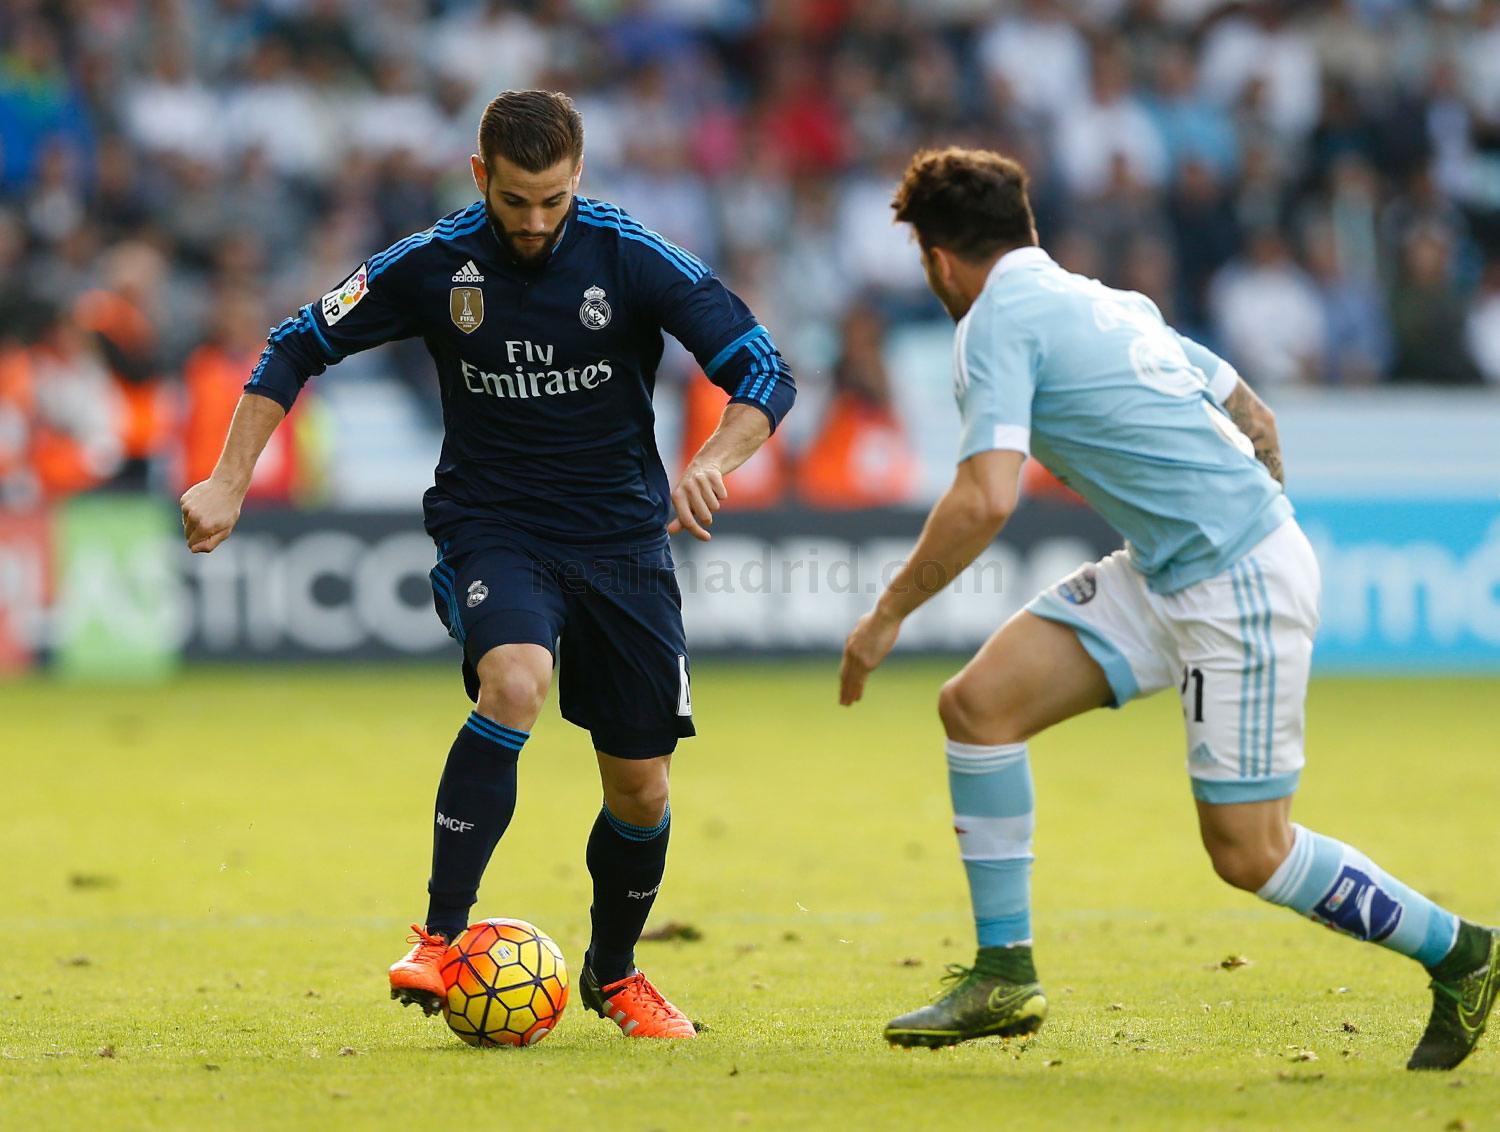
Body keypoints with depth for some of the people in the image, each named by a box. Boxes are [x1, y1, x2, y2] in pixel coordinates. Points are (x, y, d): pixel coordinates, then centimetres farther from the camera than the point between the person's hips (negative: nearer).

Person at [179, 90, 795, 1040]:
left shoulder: (633, 258, -12)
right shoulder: (436, 264, -9)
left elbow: (765, 374, -13)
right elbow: (298, 349, 2)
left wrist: (713, 462, -33)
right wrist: (229, 484, -6)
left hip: (622, 539, 1)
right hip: (491, 527, -1)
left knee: (641, 790, 3)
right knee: (514, 682, -33)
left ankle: (614, 973, 32)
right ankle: (441, 937, -29)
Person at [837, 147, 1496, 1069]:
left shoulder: (997, 323, -11)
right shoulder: (1106, 301, 16)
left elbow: (987, 500, -23)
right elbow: (1254, 416, 21)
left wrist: (889, 613, -14)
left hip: (1241, 584, -10)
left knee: (1248, 854, -4)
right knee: (979, 702, 2)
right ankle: (1005, 975, 6)